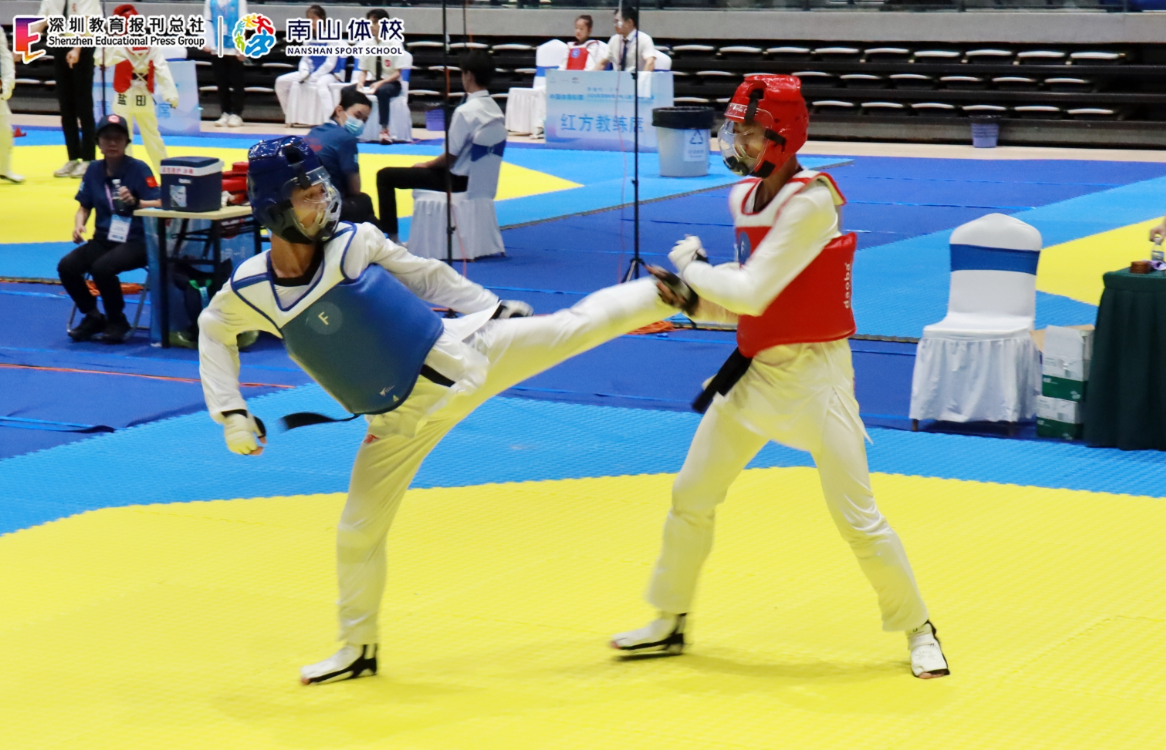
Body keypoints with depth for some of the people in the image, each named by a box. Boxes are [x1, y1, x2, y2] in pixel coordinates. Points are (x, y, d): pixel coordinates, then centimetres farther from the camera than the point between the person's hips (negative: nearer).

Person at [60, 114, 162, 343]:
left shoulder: (139, 169, -8)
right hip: (103, 239, 5)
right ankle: (93, 317, 5)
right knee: (66, 266, -19)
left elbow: (159, 205, -14)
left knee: (101, 268, -33)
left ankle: (118, 322, -7)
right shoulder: (94, 170, 6)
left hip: (136, 241, -5)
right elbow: (84, 206, 14)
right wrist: (78, 225, -6)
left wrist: (135, 202, -32)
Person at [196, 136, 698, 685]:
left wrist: (496, 308, 8)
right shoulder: (248, 291, -11)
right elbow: (214, 332, 11)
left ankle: (666, 292, 17)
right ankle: (357, 648, 27)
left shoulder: (356, 242, -11)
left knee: (572, 326, -4)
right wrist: (229, 413, 4)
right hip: (400, 421, 1)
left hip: (454, 357, -1)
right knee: (358, 532, 7)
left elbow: (425, 276, 5)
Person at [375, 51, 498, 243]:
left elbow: (450, 157, -19)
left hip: (458, 181, -8)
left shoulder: (465, 111, -23)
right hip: (478, 177, 8)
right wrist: (432, 164, 18)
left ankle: (391, 236, 1)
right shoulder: (495, 109, 1)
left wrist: (427, 164, 1)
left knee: (385, 176, 0)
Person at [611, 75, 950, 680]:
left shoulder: (811, 203, -21)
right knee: (691, 494, 12)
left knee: (857, 517, -4)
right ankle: (669, 621, 28)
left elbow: (752, 292, -25)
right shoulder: (743, 198, 5)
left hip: (813, 373, -8)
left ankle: (917, 630, 15)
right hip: (755, 368, 8)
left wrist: (689, 264, -10)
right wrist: (693, 298, -5)